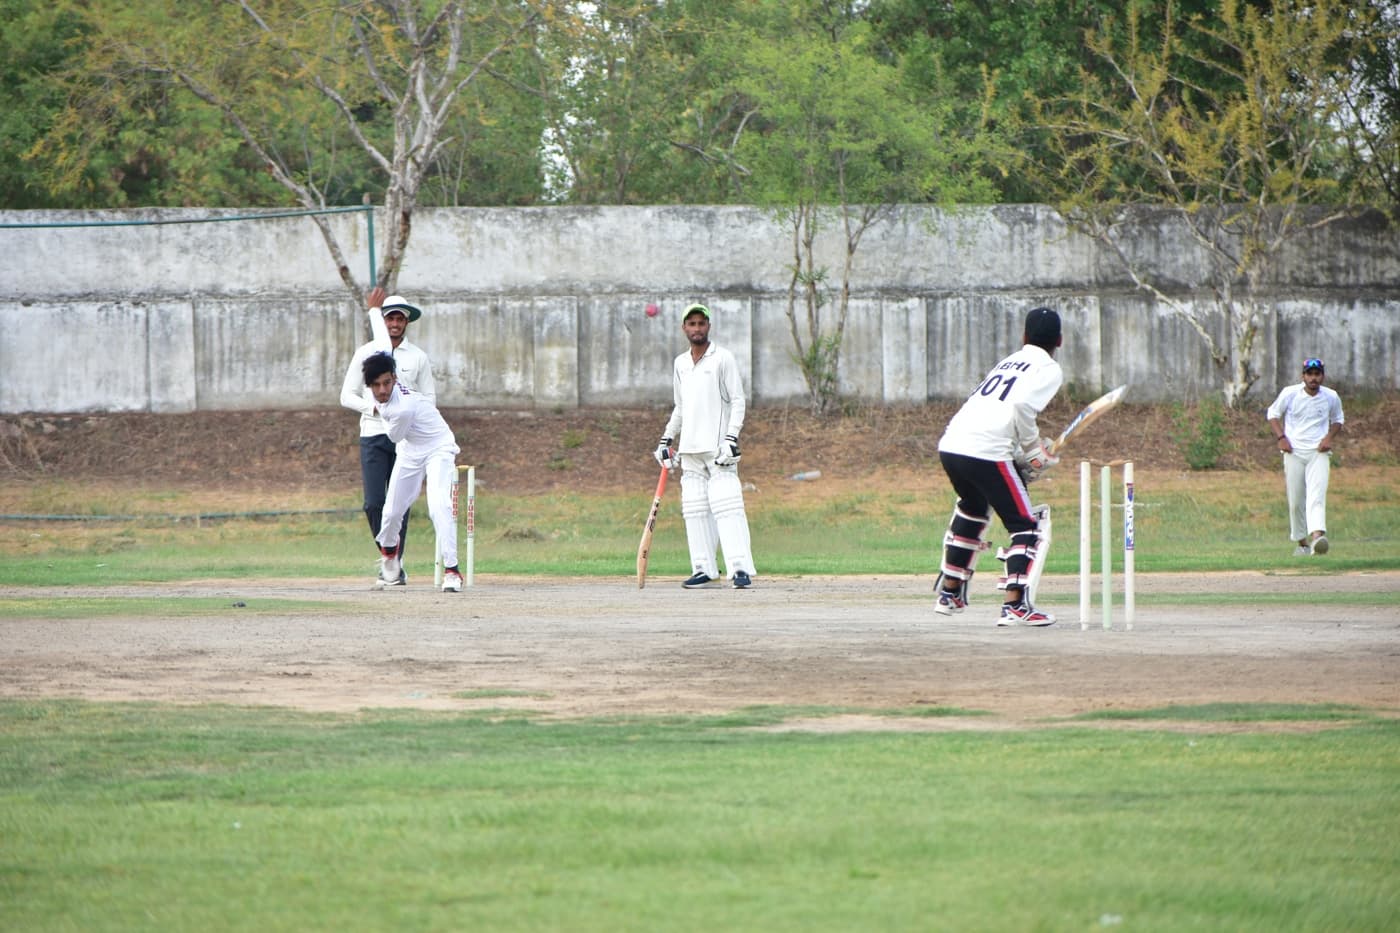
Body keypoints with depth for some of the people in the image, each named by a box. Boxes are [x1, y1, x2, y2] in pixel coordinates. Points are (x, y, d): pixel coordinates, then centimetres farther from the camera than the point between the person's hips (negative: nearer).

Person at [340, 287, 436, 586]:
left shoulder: (418, 358, 8)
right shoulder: (365, 354, 7)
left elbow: (429, 398, 10)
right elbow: (347, 396, 6)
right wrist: (375, 408, -11)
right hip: (373, 435, 0)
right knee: (374, 502, -8)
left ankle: (396, 564, 3)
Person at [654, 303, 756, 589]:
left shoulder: (722, 358, -2)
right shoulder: (680, 364, 16)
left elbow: (737, 401, -6)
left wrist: (731, 438, -15)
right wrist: (666, 440, 18)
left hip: (717, 445, -6)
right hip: (689, 448, 6)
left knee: (726, 504, -15)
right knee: (694, 509, 3)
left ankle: (740, 567, -20)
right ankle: (703, 569, 7)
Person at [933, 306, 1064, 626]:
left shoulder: (1010, 362, 26)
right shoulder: (1048, 369, 4)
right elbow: (1022, 406, -14)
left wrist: (1025, 453, 15)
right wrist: (1035, 452, -3)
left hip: (950, 444, 8)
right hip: (986, 453, -8)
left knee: (973, 510, 32)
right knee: (1024, 527, 0)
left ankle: (949, 592, 37)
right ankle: (1015, 606, -13)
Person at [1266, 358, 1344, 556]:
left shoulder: (1331, 397, 2)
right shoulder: (1290, 394, -2)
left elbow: (1337, 420, 19)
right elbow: (1273, 414, 11)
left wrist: (1329, 437, -1)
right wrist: (1281, 437, -4)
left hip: (1319, 452, -1)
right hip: (1294, 451, 1)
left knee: (1317, 494, -21)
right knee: (1295, 501, 1)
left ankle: (1317, 536, -38)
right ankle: (1301, 542, 15)